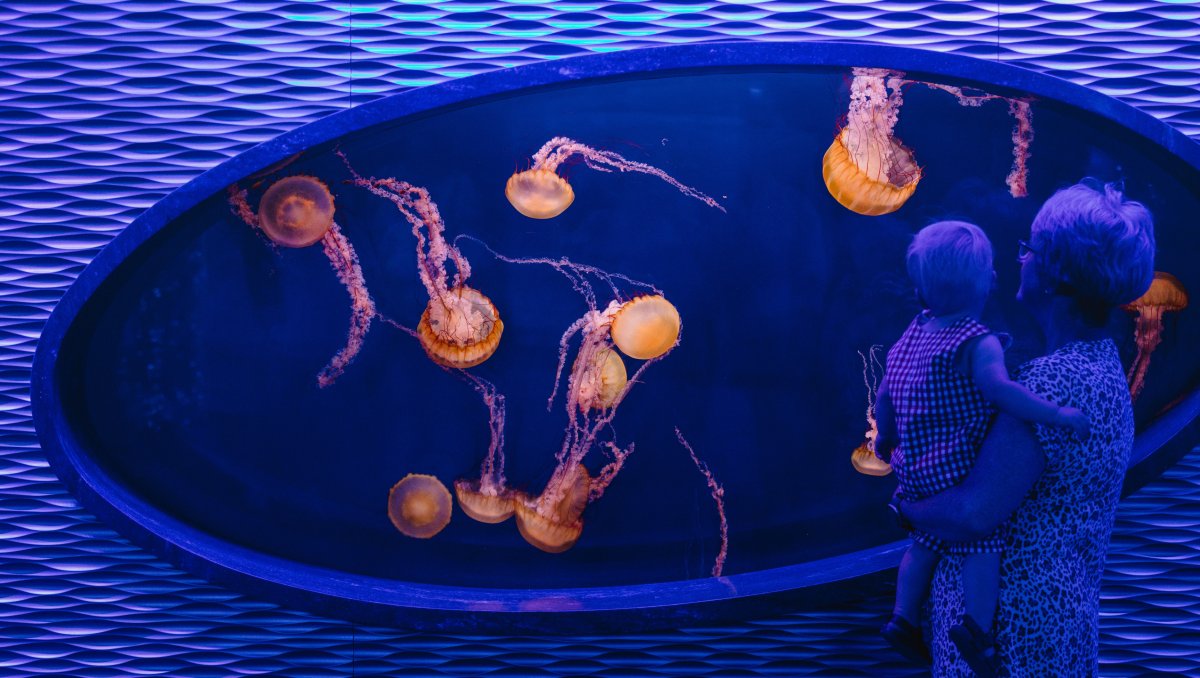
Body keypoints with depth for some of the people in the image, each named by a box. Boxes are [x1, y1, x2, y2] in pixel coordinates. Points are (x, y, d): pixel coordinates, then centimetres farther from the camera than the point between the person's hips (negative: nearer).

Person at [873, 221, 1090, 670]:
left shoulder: (913, 332, 8)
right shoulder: (978, 342, -16)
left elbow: (885, 394, 14)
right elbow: (999, 390, -34)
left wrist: (884, 436, 28)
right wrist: (1057, 414, -28)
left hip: (914, 471, 8)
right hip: (956, 472, -8)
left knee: (927, 541, 22)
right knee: (984, 539, 4)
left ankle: (904, 618, 27)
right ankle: (976, 628, 1)